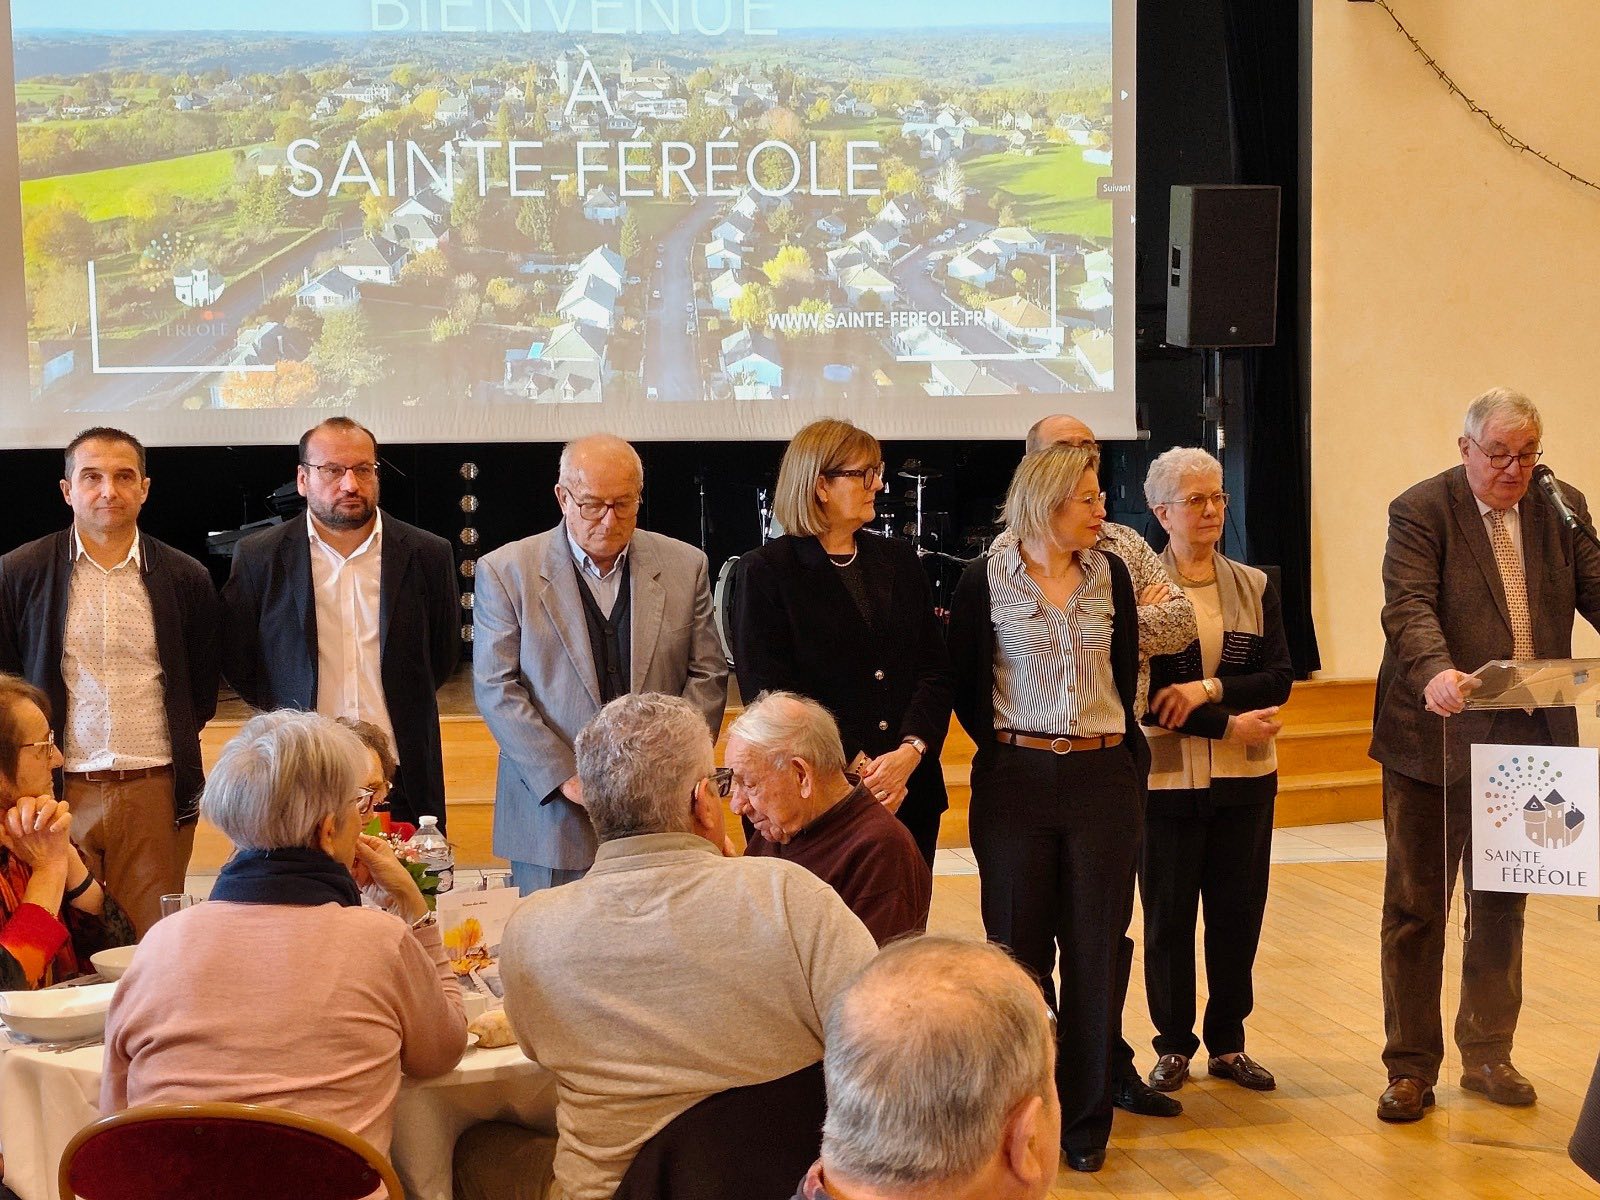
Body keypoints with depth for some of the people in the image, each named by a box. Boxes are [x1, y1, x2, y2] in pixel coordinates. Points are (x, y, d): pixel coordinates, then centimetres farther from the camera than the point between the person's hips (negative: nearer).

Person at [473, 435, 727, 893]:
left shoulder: (685, 567, 8)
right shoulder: (506, 571, 1)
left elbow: (707, 676, 8)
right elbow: (497, 689, -2)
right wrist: (565, 777, -11)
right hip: (554, 815, -1)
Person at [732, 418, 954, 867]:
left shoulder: (899, 560, 13)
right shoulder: (766, 571, -2)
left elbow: (935, 671, 8)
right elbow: (770, 694, -8)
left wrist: (911, 751, -11)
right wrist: (856, 772, -15)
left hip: (909, 792, 5)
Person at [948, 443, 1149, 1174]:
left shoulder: (1111, 576, 6)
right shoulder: (985, 582, -3)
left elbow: (1125, 676, 11)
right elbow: (967, 689, 1)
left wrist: (1130, 757, 5)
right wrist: (1008, 753, 0)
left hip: (1105, 778, 2)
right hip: (1017, 779, -2)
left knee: (1096, 947, 5)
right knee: (1019, 948, 6)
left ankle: (1086, 1120, 16)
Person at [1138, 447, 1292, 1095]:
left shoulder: (1255, 586, 9)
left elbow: (1279, 677, -1)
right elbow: (1143, 692, -11)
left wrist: (1209, 688, -17)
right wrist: (1230, 724, -15)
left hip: (1245, 778, 4)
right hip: (1166, 777, -4)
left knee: (1238, 913, 8)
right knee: (1168, 915, 4)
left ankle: (1228, 1044, 21)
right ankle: (1173, 1046, 18)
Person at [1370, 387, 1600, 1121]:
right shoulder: (1421, 511, -8)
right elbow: (1408, 607, -20)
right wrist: (1435, 673, -40)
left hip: (1524, 746, 4)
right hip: (1434, 741, -4)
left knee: (1502, 908, 14)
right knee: (1416, 908, 4)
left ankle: (1488, 1055, 28)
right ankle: (1410, 1067, 14)